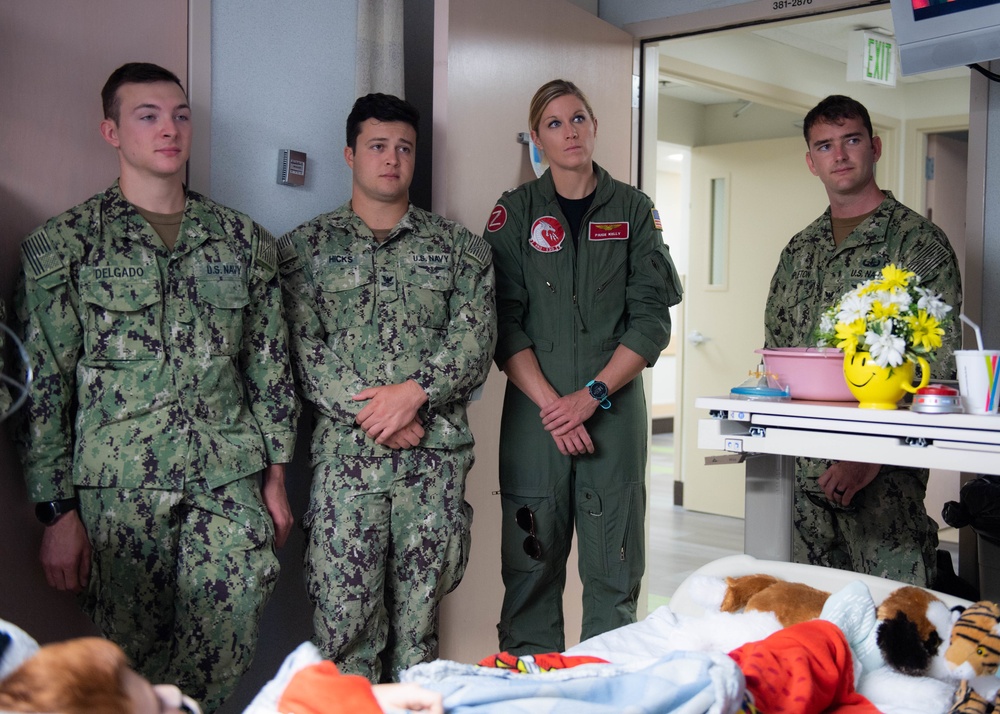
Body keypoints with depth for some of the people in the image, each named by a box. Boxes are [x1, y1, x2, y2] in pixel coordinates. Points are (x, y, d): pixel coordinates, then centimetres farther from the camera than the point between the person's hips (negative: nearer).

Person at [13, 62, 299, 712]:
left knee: (226, 657, 2)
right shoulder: (63, 245, 0)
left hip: (230, 486, 2)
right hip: (117, 492, -2)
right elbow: (42, 386, -2)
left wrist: (276, 477, 10)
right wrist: (57, 511, -4)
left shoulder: (245, 240, 9)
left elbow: (272, 365, 12)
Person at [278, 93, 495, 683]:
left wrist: (415, 391, -14)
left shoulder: (459, 246, 11)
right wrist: (376, 416, -11)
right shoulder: (307, 247, 8)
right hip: (346, 453, -1)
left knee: (419, 616, 7)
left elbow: (476, 341, 2)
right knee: (344, 614, -1)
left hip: (438, 453, 1)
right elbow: (304, 349, -1)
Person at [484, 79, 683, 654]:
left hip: (615, 407, 1)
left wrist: (592, 395, -10)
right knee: (532, 562, 1)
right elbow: (504, 324, 0)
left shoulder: (633, 210, 9)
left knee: (613, 568, 2)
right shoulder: (515, 212, 8)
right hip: (535, 409, 0)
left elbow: (652, 319, 1)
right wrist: (550, 402, -12)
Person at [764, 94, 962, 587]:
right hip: (804, 470, 6)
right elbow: (774, 353, 19)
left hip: (884, 475, -5)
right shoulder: (799, 251, 15)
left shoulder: (918, 242, -3)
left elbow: (936, 366, -11)